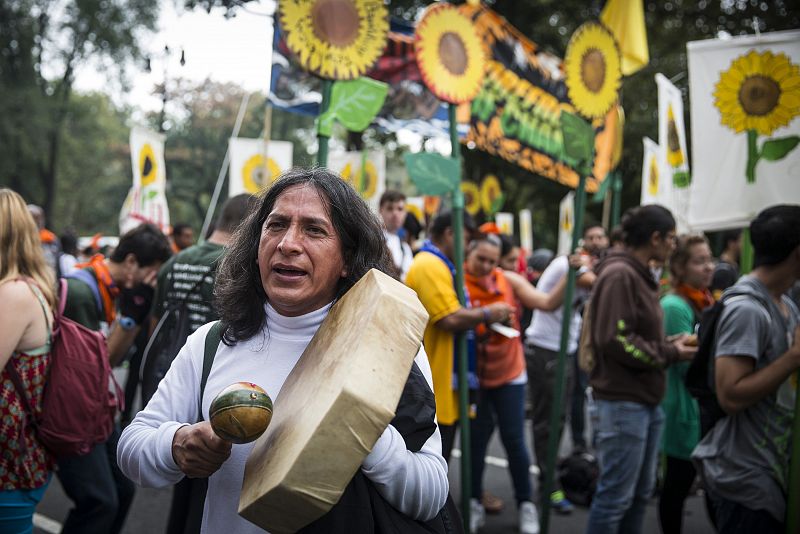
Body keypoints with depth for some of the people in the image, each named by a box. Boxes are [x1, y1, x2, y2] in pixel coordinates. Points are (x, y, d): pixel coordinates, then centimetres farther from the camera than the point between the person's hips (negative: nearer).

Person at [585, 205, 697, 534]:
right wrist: (670, 354, -14)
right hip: (622, 402, -10)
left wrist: (672, 344, 0)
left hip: (646, 401, 10)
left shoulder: (638, 275, 15)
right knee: (616, 495, -3)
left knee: (640, 493, 17)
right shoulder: (619, 275, -15)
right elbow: (615, 341, -22)